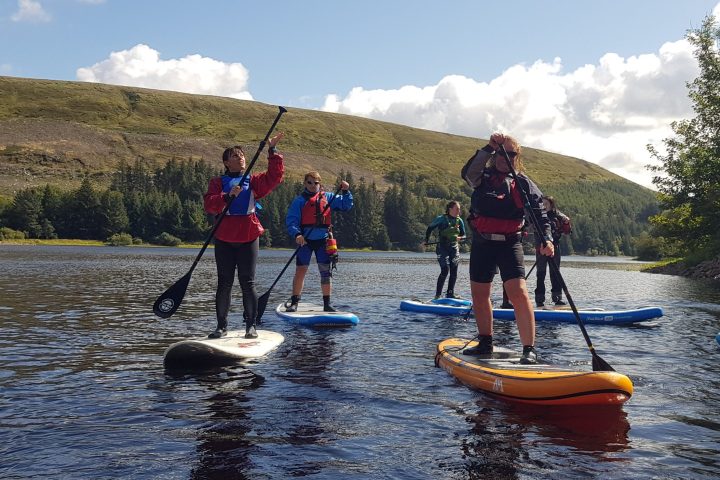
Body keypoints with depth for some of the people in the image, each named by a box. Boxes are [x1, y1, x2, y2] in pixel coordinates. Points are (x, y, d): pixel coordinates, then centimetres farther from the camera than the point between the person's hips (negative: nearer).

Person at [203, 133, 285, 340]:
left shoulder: (253, 181, 11)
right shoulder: (218, 182, 7)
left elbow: (275, 177, -4)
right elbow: (209, 204, -7)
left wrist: (272, 151, -10)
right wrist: (228, 196, -22)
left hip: (248, 237, 0)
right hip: (224, 239, 0)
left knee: (248, 283, 1)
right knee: (224, 283, 5)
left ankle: (251, 325, 10)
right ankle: (222, 326, 14)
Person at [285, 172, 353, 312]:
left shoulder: (328, 197, 12)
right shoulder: (299, 200, 2)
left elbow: (346, 205, 13)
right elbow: (291, 220, -5)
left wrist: (346, 192, -4)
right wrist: (297, 234, -21)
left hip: (323, 240, 2)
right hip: (305, 239, -2)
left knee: (326, 271, 2)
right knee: (300, 271, -2)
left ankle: (327, 304, 11)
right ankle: (294, 302, 9)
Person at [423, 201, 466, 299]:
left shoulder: (459, 221, 6)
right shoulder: (441, 219, -8)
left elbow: (463, 235, 14)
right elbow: (430, 228, 4)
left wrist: (460, 238, -9)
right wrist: (426, 241, 4)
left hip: (454, 248, 5)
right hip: (442, 248, -5)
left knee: (454, 272, 2)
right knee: (445, 270, -14)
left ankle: (450, 294, 12)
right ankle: (438, 294, -5)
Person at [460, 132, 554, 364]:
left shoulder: (524, 184, 3)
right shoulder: (483, 177, 5)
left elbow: (539, 214, -3)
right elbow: (467, 173, -19)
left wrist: (546, 239, -20)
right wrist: (489, 148, -28)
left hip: (510, 243, -3)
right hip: (481, 243, 3)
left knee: (518, 292, -18)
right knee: (479, 294, 12)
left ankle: (529, 349, -13)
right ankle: (485, 343, 30)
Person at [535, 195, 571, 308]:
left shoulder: (558, 215, 5)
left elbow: (567, 232, 6)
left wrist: (566, 223, -11)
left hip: (554, 247, 2)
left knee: (555, 273, 7)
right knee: (541, 273, 0)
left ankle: (557, 297, 13)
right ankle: (539, 299, 2)